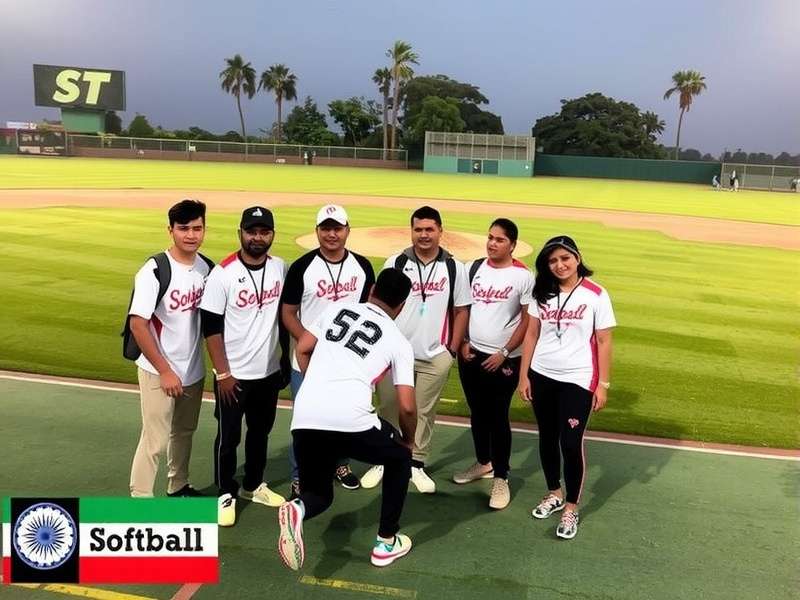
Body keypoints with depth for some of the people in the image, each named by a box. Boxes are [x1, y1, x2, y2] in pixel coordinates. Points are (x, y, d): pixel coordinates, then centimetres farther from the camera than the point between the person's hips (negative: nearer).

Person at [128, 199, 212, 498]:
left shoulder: (207, 268, -1)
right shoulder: (154, 271, -18)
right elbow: (138, 325, -19)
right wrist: (165, 371, -18)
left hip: (194, 370, 6)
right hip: (159, 372, -6)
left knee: (184, 431, 21)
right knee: (155, 439, -2)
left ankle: (179, 487, 39)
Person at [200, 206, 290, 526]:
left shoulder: (281, 268, -1)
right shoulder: (222, 274, -16)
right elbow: (211, 328, -14)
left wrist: (285, 358, 11)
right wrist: (223, 373, -16)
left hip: (269, 371, 5)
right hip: (233, 375, -5)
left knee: (261, 431, 19)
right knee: (228, 437, 8)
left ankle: (253, 485, 38)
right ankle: (226, 494, 27)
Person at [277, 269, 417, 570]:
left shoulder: (337, 308, 20)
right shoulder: (399, 342, 12)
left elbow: (302, 349, 22)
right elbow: (407, 407, 7)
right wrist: (408, 441, 27)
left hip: (305, 419, 3)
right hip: (351, 420, -3)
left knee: (319, 493, 25)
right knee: (399, 458, 28)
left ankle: (298, 509, -11)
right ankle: (386, 543, 29)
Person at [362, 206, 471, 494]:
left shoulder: (454, 267, 0)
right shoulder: (395, 263, 0)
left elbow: (461, 310, 5)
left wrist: (452, 350, 1)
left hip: (435, 357, 0)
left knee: (425, 412, 10)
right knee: (389, 409, 8)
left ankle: (417, 464, 25)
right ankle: (383, 461, 24)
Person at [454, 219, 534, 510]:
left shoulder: (523, 276, -9)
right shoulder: (473, 268, 3)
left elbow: (528, 320, -7)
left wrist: (504, 353, -11)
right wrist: (463, 343, 1)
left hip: (503, 359, -4)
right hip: (471, 354, 5)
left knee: (498, 417, 0)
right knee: (478, 413, 16)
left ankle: (501, 478, 14)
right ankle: (483, 463, 35)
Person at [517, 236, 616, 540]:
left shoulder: (596, 295, -8)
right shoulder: (542, 293, 3)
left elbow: (604, 342, -5)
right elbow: (532, 335, 6)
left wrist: (603, 384, -7)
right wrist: (524, 376, 4)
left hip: (578, 380, -4)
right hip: (542, 377, 4)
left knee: (571, 443, -4)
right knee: (547, 438, 14)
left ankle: (571, 508, 15)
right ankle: (554, 494, 34)